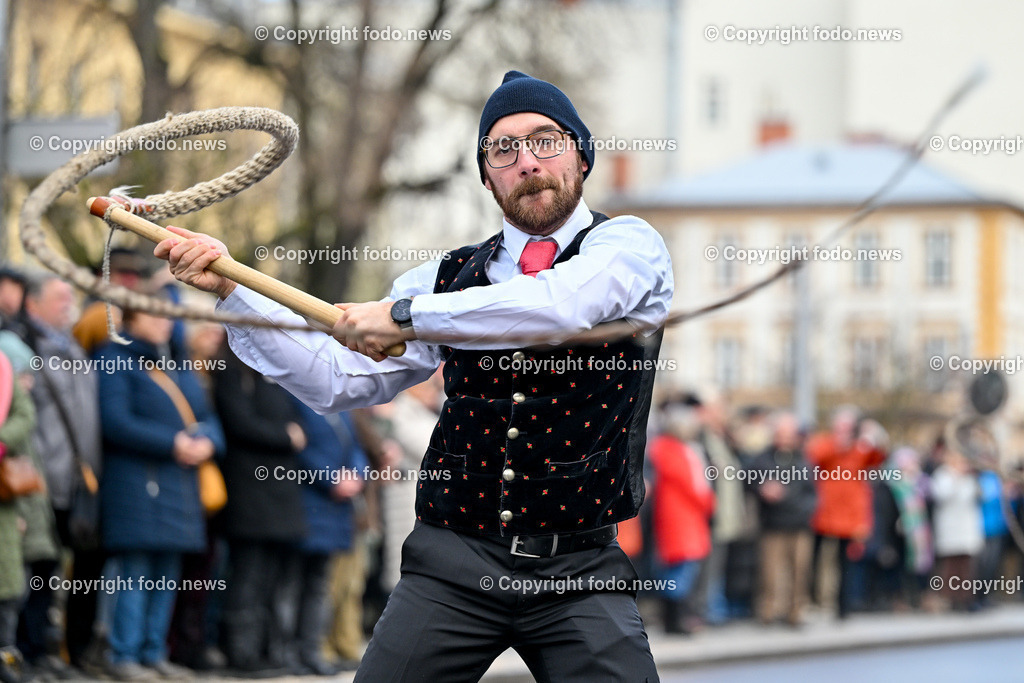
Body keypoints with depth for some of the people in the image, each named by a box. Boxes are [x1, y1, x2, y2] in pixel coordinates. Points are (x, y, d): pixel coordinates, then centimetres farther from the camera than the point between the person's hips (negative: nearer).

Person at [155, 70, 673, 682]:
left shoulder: (628, 245, 1)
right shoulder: (451, 278, 12)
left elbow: (564, 306, -21)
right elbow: (337, 380, 10)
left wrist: (403, 315, -19)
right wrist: (231, 289, 2)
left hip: (579, 576, -2)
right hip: (454, 562, 3)